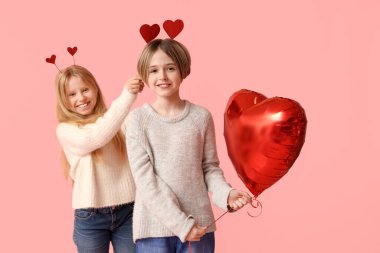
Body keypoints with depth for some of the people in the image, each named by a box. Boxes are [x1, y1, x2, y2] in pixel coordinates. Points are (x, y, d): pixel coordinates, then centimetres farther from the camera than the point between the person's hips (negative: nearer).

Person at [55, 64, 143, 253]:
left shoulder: (118, 120, 4)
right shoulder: (66, 129, -3)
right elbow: (96, 138, -23)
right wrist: (127, 96, -30)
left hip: (127, 210, 1)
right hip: (90, 217, -1)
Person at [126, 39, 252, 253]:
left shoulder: (201, 117, 0)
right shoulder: (138, 119, -5)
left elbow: (210, 167, 6)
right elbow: (145, 179, -9)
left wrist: (225, 194, -14)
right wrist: (179, 222, -14)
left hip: (198, 225, 2)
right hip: (154, 227, -1)